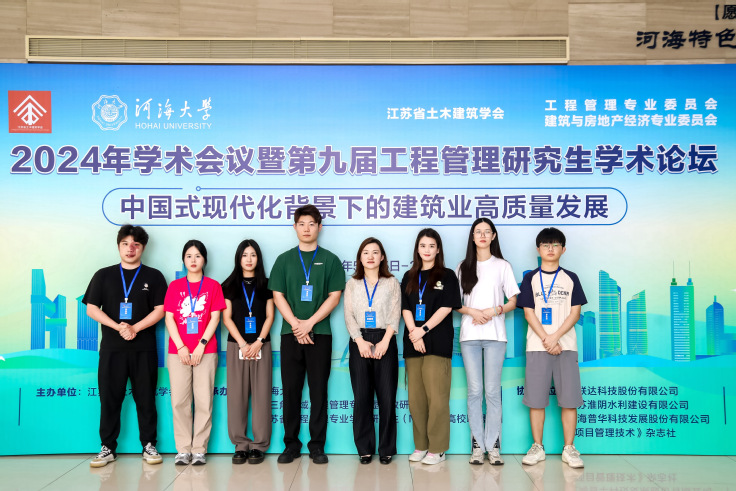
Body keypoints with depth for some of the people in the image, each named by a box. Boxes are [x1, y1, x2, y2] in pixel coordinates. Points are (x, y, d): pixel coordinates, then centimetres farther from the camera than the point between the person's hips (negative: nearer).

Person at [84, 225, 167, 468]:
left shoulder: (153, 276, 6)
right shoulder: (104, 275, 9)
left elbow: (160, 309, -1)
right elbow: (92, 308, 3)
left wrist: (134, 328, -13)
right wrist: (118, 327, -10)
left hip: (143, 348, -1)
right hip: (111, 347, 1)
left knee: (146, 398, 3)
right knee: (109, 398, 4)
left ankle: (149, 445, 12)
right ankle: (108, 448, 14)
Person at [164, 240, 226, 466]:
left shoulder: (213, 286, 7)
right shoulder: (175, 286, 10)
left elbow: (215, 318, 1)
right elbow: (169, 319, 4)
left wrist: (201, 345, -9)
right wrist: (181, 347, -6)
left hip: (205, 350, -1)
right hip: (178, 351, 1)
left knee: (204, 400, -2)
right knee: (179, 401, 0)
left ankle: (200, 450, 5)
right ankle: (183, 449, 9)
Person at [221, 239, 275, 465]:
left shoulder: (265, 285, 8)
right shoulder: (230, 285, 7)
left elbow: (269, 316, 3)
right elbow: (227, 318, 1)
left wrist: (258, 342, -9)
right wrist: (242, 344, -8)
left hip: (261, 345, 0)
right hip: (236, 345, 0)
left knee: (261, 394, -1)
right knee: (237, 395, 0)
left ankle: (259, 445, 5)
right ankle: (240, 445, 7)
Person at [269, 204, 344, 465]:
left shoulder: (330, 260, 5)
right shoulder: (284, 260, 9)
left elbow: (334, 296, -1)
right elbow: (278, 296, 3)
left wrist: (309, 323, -11)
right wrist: (296, 325, -9)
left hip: (320, 333, -1)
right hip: (290, 333, 1)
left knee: (318, 390, 1)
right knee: (291, 390, 4)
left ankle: (317, 445, 11)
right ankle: (291, 444, 14)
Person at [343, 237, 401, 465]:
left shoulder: (392, 283, 10)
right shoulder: (352, 284, 13)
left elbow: (395, 315, 1)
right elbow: (348, 315, 5)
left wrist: (384, 342, -12)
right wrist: (360, 341, -8)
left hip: (385, 340, -1)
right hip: (359, 341, 1)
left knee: (387, 397, -3)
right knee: (362, 397, 0)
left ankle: (386, 449, 7)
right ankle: (365, 449, 9)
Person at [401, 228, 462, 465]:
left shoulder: (447, 276, 5)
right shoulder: (409, 277, 15)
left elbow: (446, 308, -4)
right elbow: (405, 308, 6)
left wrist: (424, 329, -12)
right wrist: (414, 334, -8)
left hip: (438, 343, -4)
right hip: (413, 343, 4)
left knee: (436, 397, -6)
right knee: (415, 398, 5)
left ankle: (437, 448, 3)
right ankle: (421, 445, 15)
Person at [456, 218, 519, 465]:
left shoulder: (502, 266, 9)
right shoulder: (464, 267, 12)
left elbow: (513, 301, 6)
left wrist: (493, 311, -11)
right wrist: (472, 311, -9)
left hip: (495, 335, -1)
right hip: (469, 335, 1)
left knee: (493, 391, -2)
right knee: (474, 391, 2)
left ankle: (493, 446, 5)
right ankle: (477, 445, 7)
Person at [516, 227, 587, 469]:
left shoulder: (570, 278, 9)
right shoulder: (531, 278, 7)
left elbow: (575, 313, 2)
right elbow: (529, 313, 1)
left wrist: (555, 337, -10)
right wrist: (546, 340, -9)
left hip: (566, 345, 1)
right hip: (537, 346, 0)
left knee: (569, 398, -1)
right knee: (536, 398, 1)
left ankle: (569, 448, 9)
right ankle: (537, 447, 11)